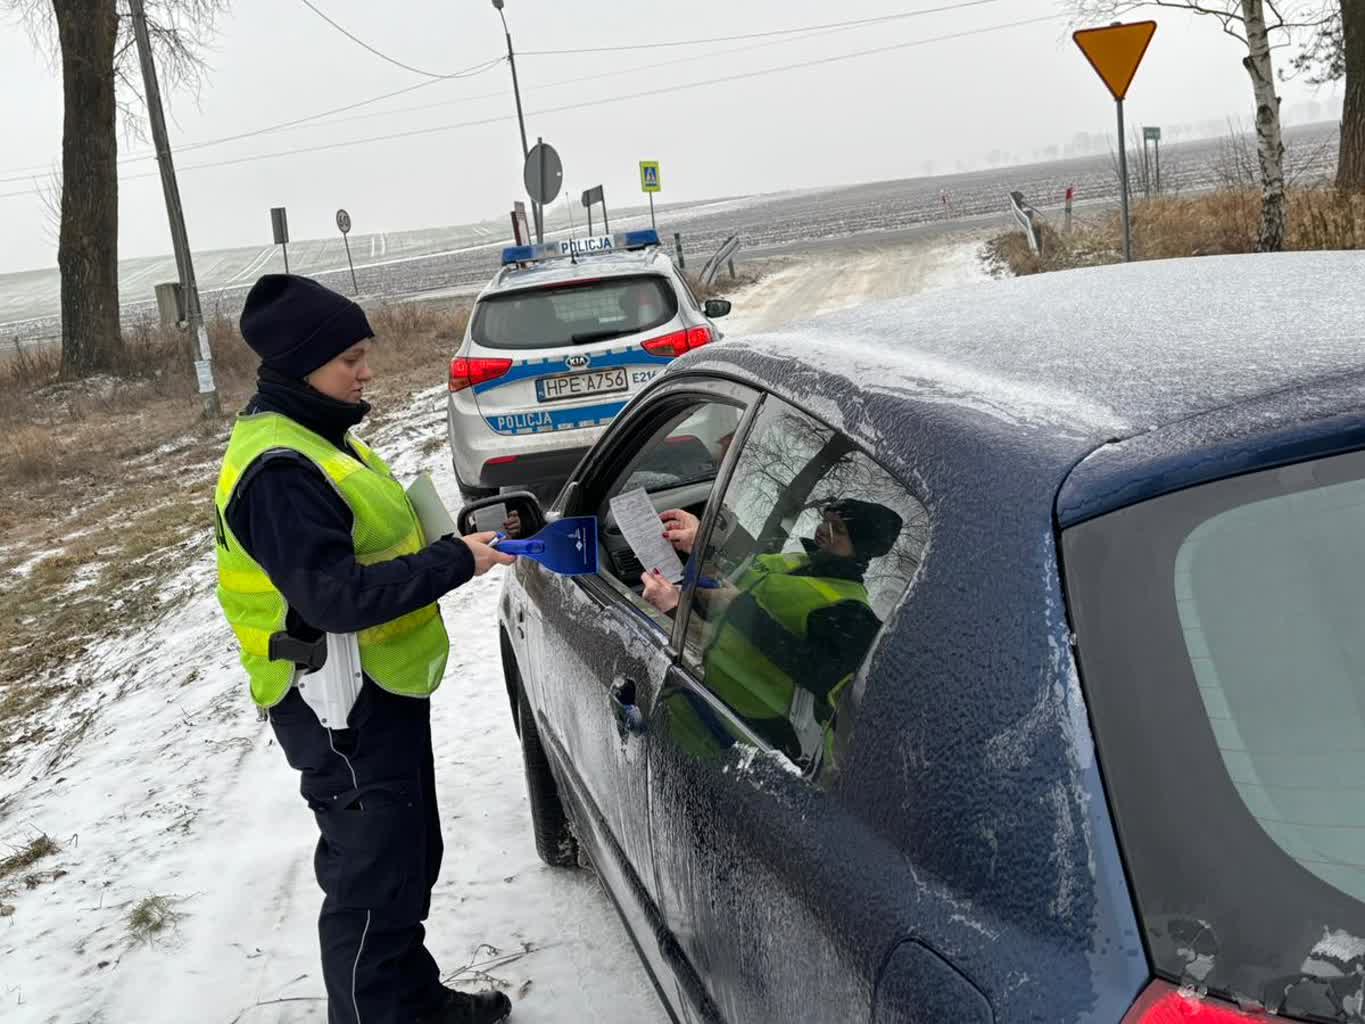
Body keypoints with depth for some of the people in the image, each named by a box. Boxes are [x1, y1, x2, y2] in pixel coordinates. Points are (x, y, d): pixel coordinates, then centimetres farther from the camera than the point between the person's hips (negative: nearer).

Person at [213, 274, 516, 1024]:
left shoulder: (312, 439, 10)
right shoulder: (278, 467, -23)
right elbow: (334, 595, -29)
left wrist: (453, 544, 2)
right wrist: (454, 561, -24)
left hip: (379, 689, 10)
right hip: (340, 707, -10)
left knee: (409, 858, 21)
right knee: (372, 879, 0)